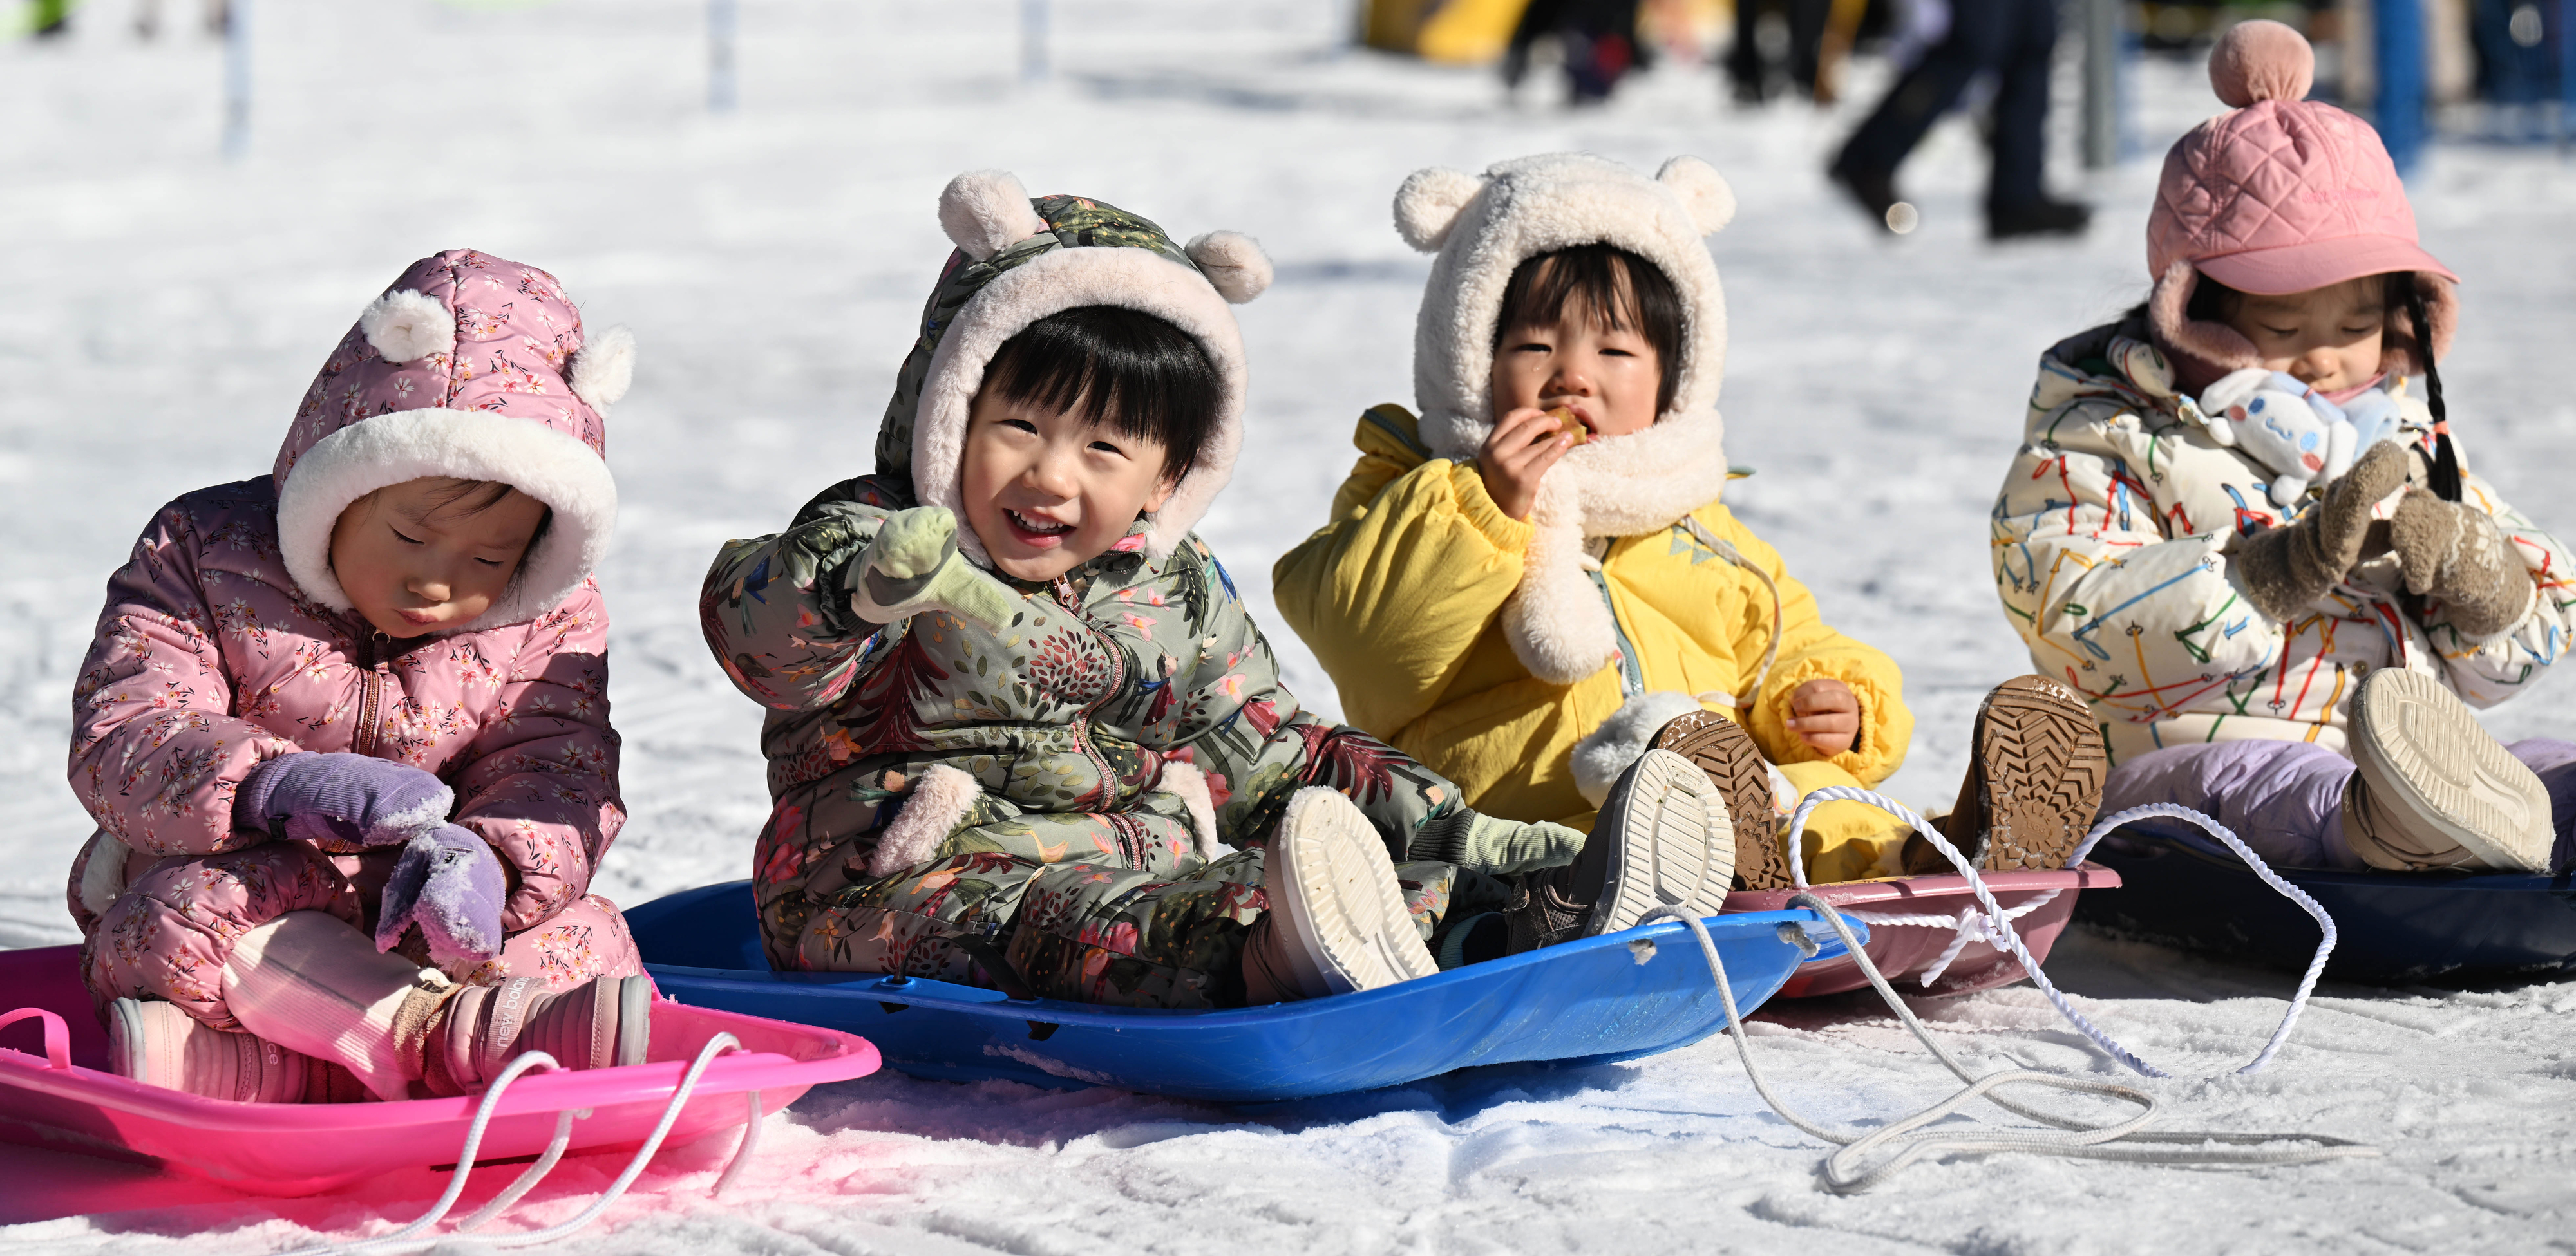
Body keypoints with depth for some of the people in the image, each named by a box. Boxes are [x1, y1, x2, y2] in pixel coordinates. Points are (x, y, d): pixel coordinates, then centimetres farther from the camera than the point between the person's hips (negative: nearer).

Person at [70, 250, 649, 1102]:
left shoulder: (552, 626, -1)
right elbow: (117, 745, -16)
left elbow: (561, 789, -12)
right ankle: (462, 1032, -44)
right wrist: (274, 787, -37)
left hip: (415, 932, 2)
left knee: (585, 940, -27)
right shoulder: (203, 554, -7)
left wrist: (487, 862, -38)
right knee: (188, 918, -37)